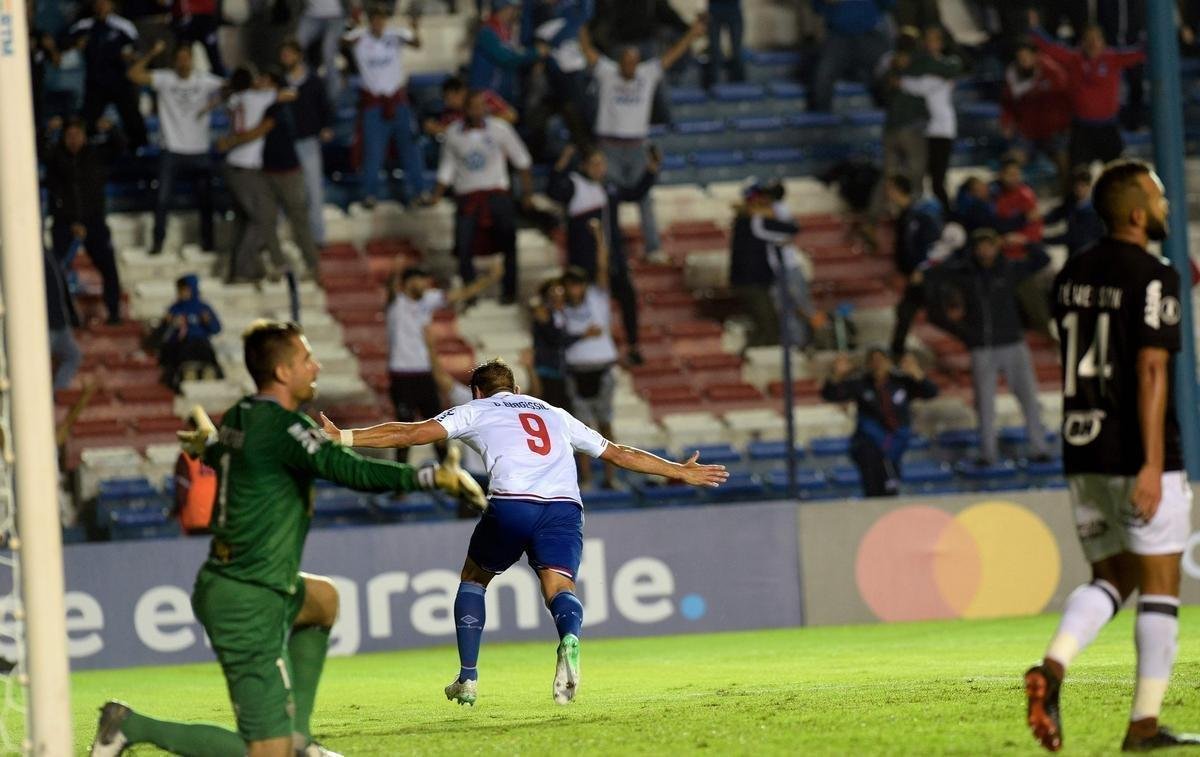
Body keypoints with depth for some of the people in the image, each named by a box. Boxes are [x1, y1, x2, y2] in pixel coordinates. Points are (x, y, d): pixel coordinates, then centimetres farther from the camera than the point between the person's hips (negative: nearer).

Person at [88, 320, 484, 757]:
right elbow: (348, 469, -31)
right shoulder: (282, 426, -18)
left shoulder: (235, 419, 8)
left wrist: (208, 443, 57)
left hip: (219, 586, 10)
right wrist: (432, 478, -30)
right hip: (250, 606, -10)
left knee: (322, 599, 36)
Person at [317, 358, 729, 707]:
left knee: (473, 579, 22)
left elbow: (412, 433, 10)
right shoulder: (555, 415, 33)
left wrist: (342, 437, 11)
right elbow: (619, 453, 36)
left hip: (511, 504, -2)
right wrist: (681, 471, 46)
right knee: (559, 586, -10)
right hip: (564, 507, 2)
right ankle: (570, 638, -46)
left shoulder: (475, 411, 22)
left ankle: (467, 679, 18)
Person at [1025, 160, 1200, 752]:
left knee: (1111, 580, 13)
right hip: (1139, 455, -7)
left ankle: (1053, 666, -13)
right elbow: (1151, 370, -19)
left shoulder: (1071, 276, 11)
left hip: (1083, 454, 7)